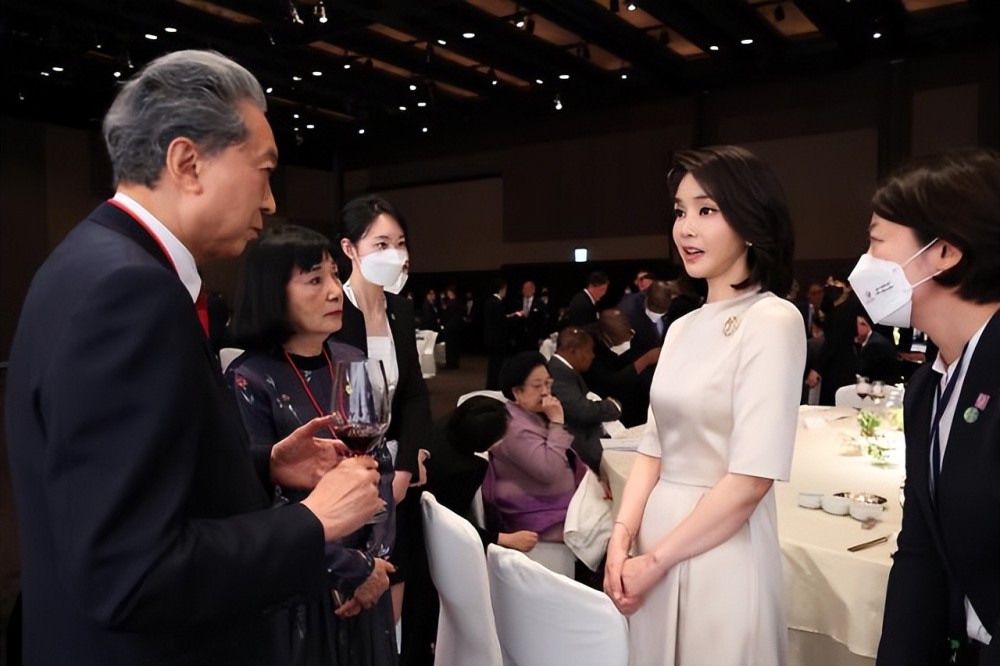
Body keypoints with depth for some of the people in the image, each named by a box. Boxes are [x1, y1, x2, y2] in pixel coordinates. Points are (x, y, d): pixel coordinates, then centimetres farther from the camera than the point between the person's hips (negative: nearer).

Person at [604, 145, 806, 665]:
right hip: (656, 539, 7)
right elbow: (655, 448, 8)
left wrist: (655, 559, -13)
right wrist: (621, 538, -4)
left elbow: (752, 477, -19)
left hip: (721, 551, -6)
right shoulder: (682, 328, 7)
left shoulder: (772, 321, -14)